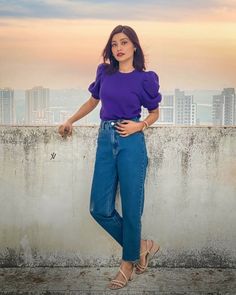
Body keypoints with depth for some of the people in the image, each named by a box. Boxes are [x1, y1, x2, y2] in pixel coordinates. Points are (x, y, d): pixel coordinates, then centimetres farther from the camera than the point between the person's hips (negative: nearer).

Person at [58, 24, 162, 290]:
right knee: (100, 208, 2)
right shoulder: (104, 72, 9)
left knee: (130, 209, 2)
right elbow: (93, 101, 24)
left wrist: (139, 125, -9)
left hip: (131, 143, -4)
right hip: (105, 140, 5)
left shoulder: (145, 78, -2)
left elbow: (154, 113, 10)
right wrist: (70, 121, 22)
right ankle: (141, 246, 23)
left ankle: (129, 262, 24)